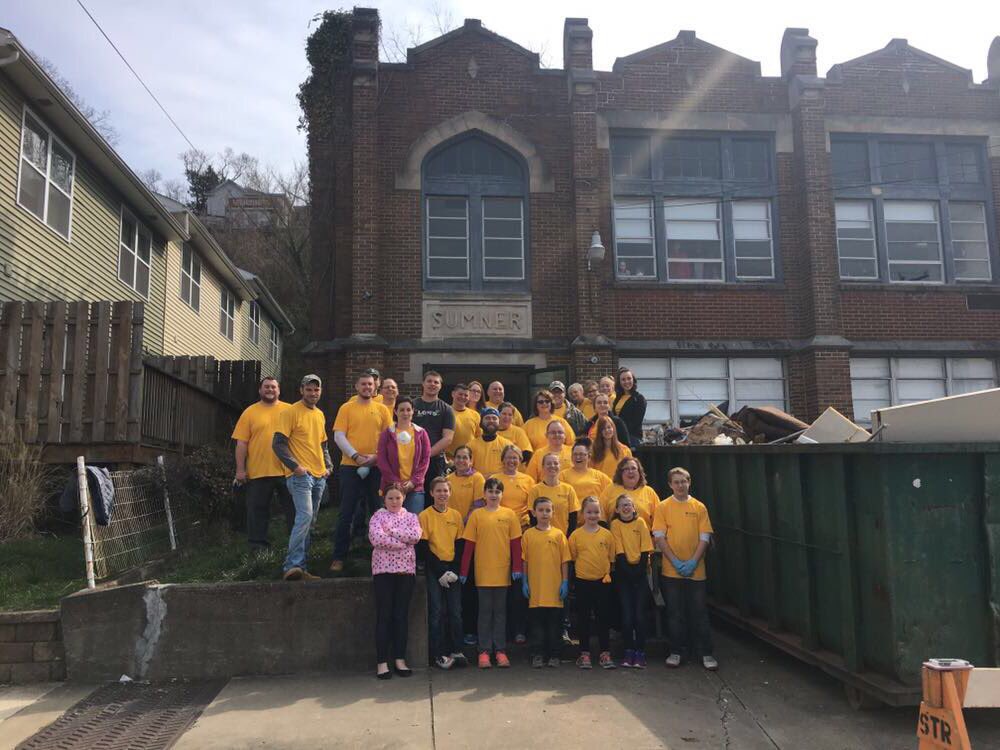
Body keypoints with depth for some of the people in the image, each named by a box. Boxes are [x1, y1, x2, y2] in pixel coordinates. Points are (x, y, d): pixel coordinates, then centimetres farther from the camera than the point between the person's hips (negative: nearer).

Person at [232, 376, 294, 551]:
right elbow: (242, 443, 1)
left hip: (287, 471, 1)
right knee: (258, 510, 6)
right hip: (258, 471, -1)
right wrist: (240, 469, -5)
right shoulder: (250, 412, 4)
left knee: (294, 510, 6)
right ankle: (258, 546, 16)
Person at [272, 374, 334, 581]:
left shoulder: (320, 415, 17)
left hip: (319, 476, 8)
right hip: (300, 475, -8)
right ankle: (292, 566, -18)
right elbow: (278, 444, -10)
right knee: (305, 516, -20)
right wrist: (295, 466, -17)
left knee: (309, 522, 9)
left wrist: (328, 466, 11)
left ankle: (301, 568, 15)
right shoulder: (290, 412, -6)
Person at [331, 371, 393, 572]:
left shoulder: (382, 409, 8)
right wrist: (356, 456, -14)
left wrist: (377, 456, -11)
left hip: (376, 467, 2)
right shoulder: (346, 408, 4)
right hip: (350, 466, -2)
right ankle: (339, 557, 8)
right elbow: (339, 436, -3)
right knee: (346, 513, 1)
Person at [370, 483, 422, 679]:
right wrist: (402, 541, -11)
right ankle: (382, 662, 4)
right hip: (383, 569, -2)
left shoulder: (411, 517, 12)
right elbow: (376, 538, -15)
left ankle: (400, 659, 13)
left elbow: (416, 536, -9)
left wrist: (390, 532, -11)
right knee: (383, 616, -1)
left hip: (406, 569, 3)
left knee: (402, 615, 6)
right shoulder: (378, 516, 3)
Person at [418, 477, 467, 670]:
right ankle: (438, 654, 5)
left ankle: (456, 650, 12)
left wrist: (454, 569, -6)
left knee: (455, 611, 3)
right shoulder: (425, 516, -3)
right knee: (437, 612, -2)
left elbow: (460, 544, 7)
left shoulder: (456, 515, 7)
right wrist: (441, 570, -11)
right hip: (434, 569, -3)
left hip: (453, 569, 3)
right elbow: (424, 547, -6)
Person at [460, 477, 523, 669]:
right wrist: (464, 571, -3)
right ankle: (484, 651, 11)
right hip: (483, 572, -1)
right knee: (485, 611, 6)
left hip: (503, 572, 1)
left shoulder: (509, 514, 2)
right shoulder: (476, 515, 0)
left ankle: (501, 650, 15)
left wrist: (517, 568, -4)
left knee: (500, 611, 9)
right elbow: (469, 545, 0)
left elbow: (516, 543, 2)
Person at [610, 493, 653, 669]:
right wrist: (628, 571, -10)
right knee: (627, 614, -1)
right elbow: (619, 551, -4)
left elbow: (645, 549, -1)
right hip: (624, 572, 0)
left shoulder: (640, 522, 0)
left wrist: (640, 570, -9)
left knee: (640, 613, -3)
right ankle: (629, 651, 11)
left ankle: (640, 652, 5)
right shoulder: (616, 524, -1)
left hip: (640, 571, 0)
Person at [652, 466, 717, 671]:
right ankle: (677, 651, 18)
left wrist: (693, 562, -10)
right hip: (671, 571, 0)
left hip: (696, 570, 0)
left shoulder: (699, 507, 3)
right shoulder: (663, 507, 0)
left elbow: (704, 537, 1)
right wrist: (676, 561, -12)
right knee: (675, 613, 7)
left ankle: (705, 653, 15)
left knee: (700, 613, 5)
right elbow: (659, 537, -4)